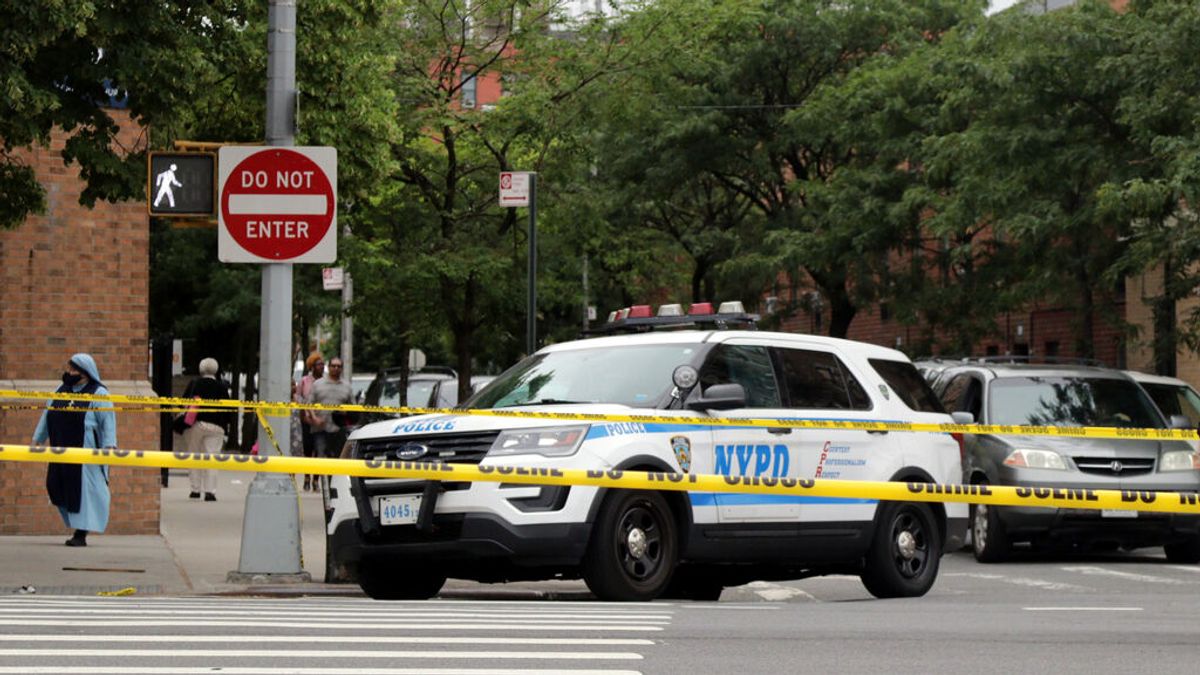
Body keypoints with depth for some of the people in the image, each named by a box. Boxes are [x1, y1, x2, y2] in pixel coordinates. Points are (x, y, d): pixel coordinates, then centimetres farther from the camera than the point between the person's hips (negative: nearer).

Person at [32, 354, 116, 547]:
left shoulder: (99, 394, -5)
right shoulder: (62, 390, 13)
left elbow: (108, 421, -12)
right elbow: (47, 415, 20)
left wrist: (109, 445, -21)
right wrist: (38, 438, 20)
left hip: (86, 451, -7)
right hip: (61, 451, 7)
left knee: (84, 489, -5)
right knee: (56, 486, 4)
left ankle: (81, 534, 0)